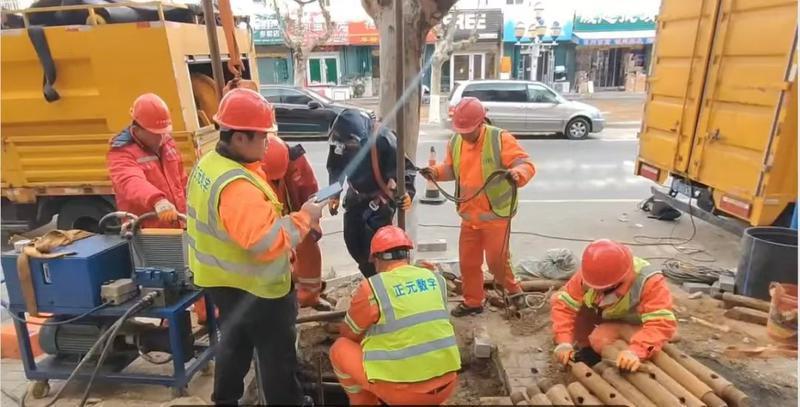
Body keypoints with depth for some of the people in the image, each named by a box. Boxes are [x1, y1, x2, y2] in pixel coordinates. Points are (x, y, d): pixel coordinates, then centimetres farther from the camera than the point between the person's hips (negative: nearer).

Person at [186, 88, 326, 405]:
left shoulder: (208, 163, 0)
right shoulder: (237, 186, -32)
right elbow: (269, 242, -38)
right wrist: (303, 217, -26)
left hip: (223, 279, 10)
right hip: (254, 287, -10)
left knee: (234, 343, 28)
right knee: (278, 355, 9)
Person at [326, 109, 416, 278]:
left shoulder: (383, 138, -31)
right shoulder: (340, 138, -15)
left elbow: (405, 166, -21)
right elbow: (335, 167, 4)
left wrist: (408, 192, -35)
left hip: (381, 196, -5)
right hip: (357, 195, 6)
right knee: (352, 240, 9)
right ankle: (372, 277, 32)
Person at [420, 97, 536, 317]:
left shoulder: (500, 139, -17)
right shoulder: (455, 142, 1)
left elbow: (526, 164, -22)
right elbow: (451, 169, 15)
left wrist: (517, 174, -45)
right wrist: (435, 172, -5)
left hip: (496, 215, -5)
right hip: (469, 216, 6)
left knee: (497, 260, 3)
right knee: (468, 261, 13)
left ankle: (513, 289, 33)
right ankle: (472, 302, 31)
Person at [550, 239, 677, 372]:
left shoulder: (649, 282, -39)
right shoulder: (590, 274, -28)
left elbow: (662, 324, -45)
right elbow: (563, 304, -26)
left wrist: (635, 351, -60)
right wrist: (564, 342, -37)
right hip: (608, 315, 5)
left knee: (600, 340, -32)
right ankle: (586, 349, 2)